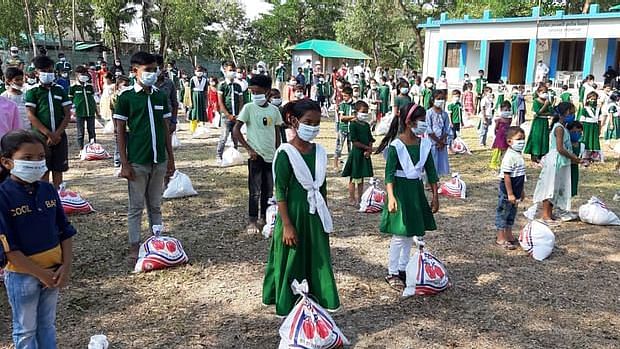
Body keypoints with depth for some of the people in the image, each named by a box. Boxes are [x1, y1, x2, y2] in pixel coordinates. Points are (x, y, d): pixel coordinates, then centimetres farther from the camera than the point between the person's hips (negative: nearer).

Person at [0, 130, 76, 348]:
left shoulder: (48, 190, -2)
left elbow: (65, 232, 3)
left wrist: (66, 267, -7)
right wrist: (40, 274, -17)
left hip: (54, 271, 5)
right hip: (22, 275, -4)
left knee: (47, 324, 21)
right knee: (26, 330, 14)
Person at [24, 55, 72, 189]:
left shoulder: (60, 90, 9)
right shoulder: (33, 92, 0)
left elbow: (67, 114, 4)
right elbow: (31, 116, -7)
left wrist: (57, 134, -8)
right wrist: (49, 134, -15)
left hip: (59, 136, 3)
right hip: (41, 136, -3)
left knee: (58, 169, 8)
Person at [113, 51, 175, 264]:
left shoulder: (161, 97, 8)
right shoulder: (126, 97, -5)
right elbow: (120, 132, -5)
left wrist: (170, 158, 8)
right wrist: (124, 163, -10)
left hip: (159, 161, 4)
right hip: (137, 162, -4)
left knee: (155, 206, 13)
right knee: (136, 207, 5)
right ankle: (134, 248, 14)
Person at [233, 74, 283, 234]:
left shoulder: (274, 110, 5)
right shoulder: (249, 108, -6)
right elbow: (236, 131, -8)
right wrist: (249, 149, -13)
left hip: (271, 156, 4)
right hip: (256, 156, -4)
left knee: (268, 190, 11)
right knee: (255, 191, 0)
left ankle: (263, 218, 26)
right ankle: (252, 221, 11)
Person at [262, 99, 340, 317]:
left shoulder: (319, 152, 5)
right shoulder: (286, 154, -13)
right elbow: (280, 192, -14)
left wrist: (325, 217, 14)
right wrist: (287, 225, -16)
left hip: (315, 217, 6)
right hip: (294, 214, -6)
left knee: (319, 260, 12)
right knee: (291, 263, 6)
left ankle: (320, 303, 26)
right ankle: (288, 309, 23)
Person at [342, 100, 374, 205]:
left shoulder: (367, 125, 11)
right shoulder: (353, 124, -10)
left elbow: (370, 140, 9)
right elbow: (354, 141, -15)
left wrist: (369, 150, -9)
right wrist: (367, 147, -13)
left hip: (365, 154, 7)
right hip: (356, 153, -6)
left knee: (361, 178, 13)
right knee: (354, 178, 2)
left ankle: (360, 198, 22)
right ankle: (352, 199, 11)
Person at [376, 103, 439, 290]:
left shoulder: (424, 143, 3)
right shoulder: (396, 145, -14)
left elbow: (431, 170, 8)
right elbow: (389, 173, -18)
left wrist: (435, 195, 8)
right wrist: (391, 197, -29)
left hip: (417, 189, 6)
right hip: (401, 189, -6)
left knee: (410, 233, 13)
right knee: (400, 234, -3)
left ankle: (403, 269, 27)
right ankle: (392, 273, 12)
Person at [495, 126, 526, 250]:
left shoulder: (519, 155, 10)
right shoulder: (509, 156, -20)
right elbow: (506, 176, -22)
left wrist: (521, 190, 22)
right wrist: (510, 194, -22)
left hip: (515, 190, 10)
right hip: (507, 191, -9)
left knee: (512, 213, 18)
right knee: (503, 213, 1)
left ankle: (509, 236, 31)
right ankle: (500, 238, 10)